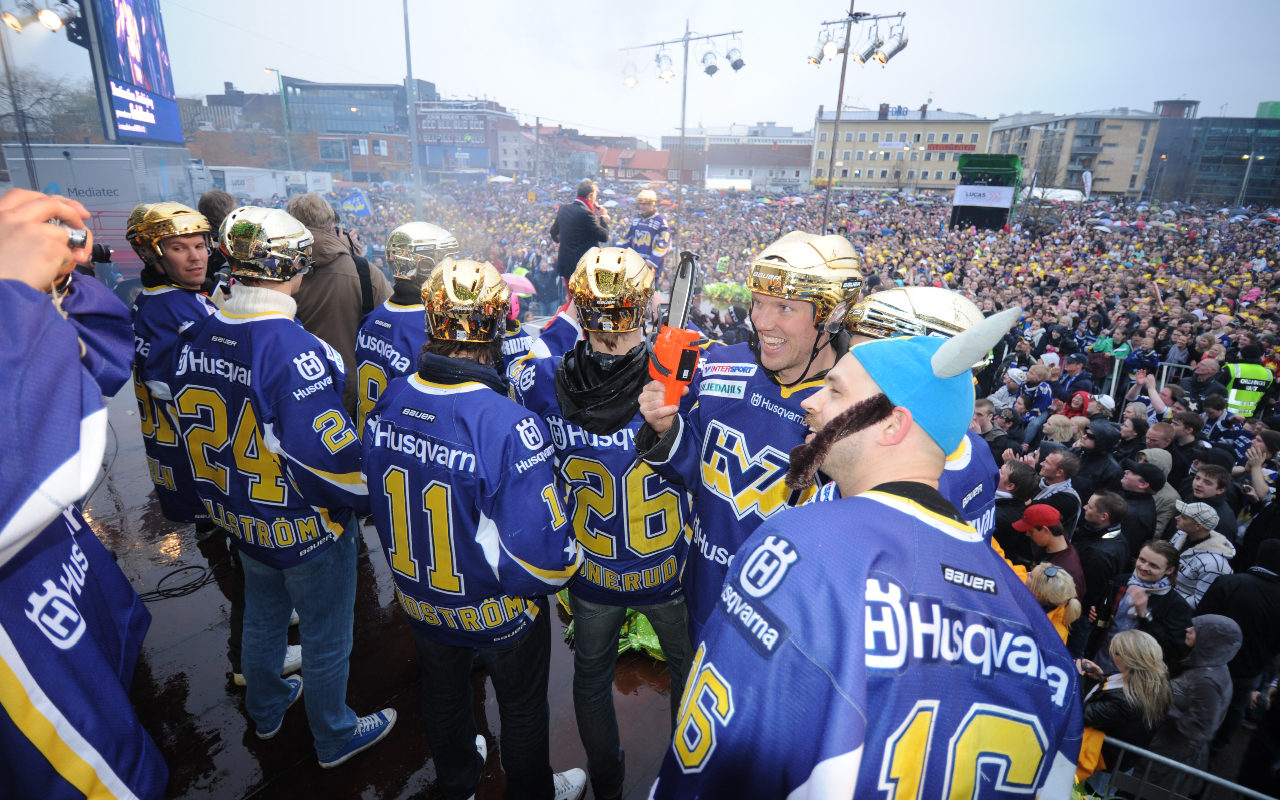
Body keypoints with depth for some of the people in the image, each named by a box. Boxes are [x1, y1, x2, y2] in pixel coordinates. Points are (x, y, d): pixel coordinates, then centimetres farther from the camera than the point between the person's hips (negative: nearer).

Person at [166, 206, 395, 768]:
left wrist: (230, 487, 18)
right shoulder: (295, 352, -31)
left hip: (238, 519, 7)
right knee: (326, 640, 16)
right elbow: (328, 455, -31)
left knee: (261, 617, 30)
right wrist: (364, 500, -12)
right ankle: (335, 738, 39)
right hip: (310, 531, -7)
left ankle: (266, 710, 55)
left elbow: (190, 430, 6)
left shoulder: (195, 342, -6)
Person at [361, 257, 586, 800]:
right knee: (522, 710, 24)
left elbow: (379, 501, 0)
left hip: (419, 600, 5)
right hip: (501, 614, -5)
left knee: (443, 693, 32)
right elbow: (543, 558, -34)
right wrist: (562, 564, -12)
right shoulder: (510, 427, -36)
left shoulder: (388, 403, -16)